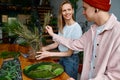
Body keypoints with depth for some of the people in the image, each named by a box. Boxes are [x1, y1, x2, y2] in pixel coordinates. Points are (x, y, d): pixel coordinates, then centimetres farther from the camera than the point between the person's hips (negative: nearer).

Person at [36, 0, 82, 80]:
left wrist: (49, 54, -24)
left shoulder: (76, 28, -23)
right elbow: (56, 43, 5)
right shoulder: (62, 26, 0)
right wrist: (43, 48, -9)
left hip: (71, 59, -6)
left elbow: (70, 52, -21)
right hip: (61, 58, 7)